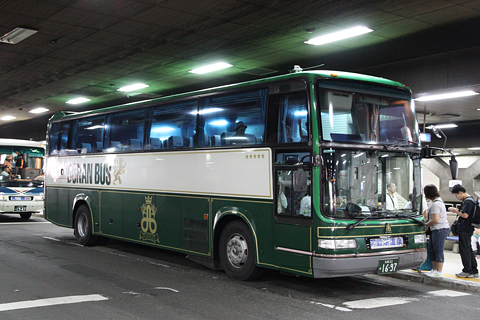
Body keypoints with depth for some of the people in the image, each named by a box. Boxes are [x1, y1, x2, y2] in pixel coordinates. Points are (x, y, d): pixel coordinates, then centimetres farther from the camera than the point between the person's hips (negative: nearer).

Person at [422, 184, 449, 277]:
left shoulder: (435, 204, -19)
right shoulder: (439, 201, 16)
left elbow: (435, 220, -24)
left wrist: (426, 224, -9)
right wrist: (427, 220, 12)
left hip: (440, 229, -11)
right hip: (436, 230, 11)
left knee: (438, 251, -4)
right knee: (431, 250, 14)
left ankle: (439, 272, 2)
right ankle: (434, 269, 22)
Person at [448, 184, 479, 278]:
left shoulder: (468, 201, -17)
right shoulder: (468, 200, 16)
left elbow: (465, 215, -22)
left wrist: (455, 211, -9)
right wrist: (457, 210, 9)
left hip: (465, 229, -11)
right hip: (467, 229, 11)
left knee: (464, 250, -5)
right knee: (468, 249, 14)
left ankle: (467, 271, -2)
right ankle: (474, 271, 19)